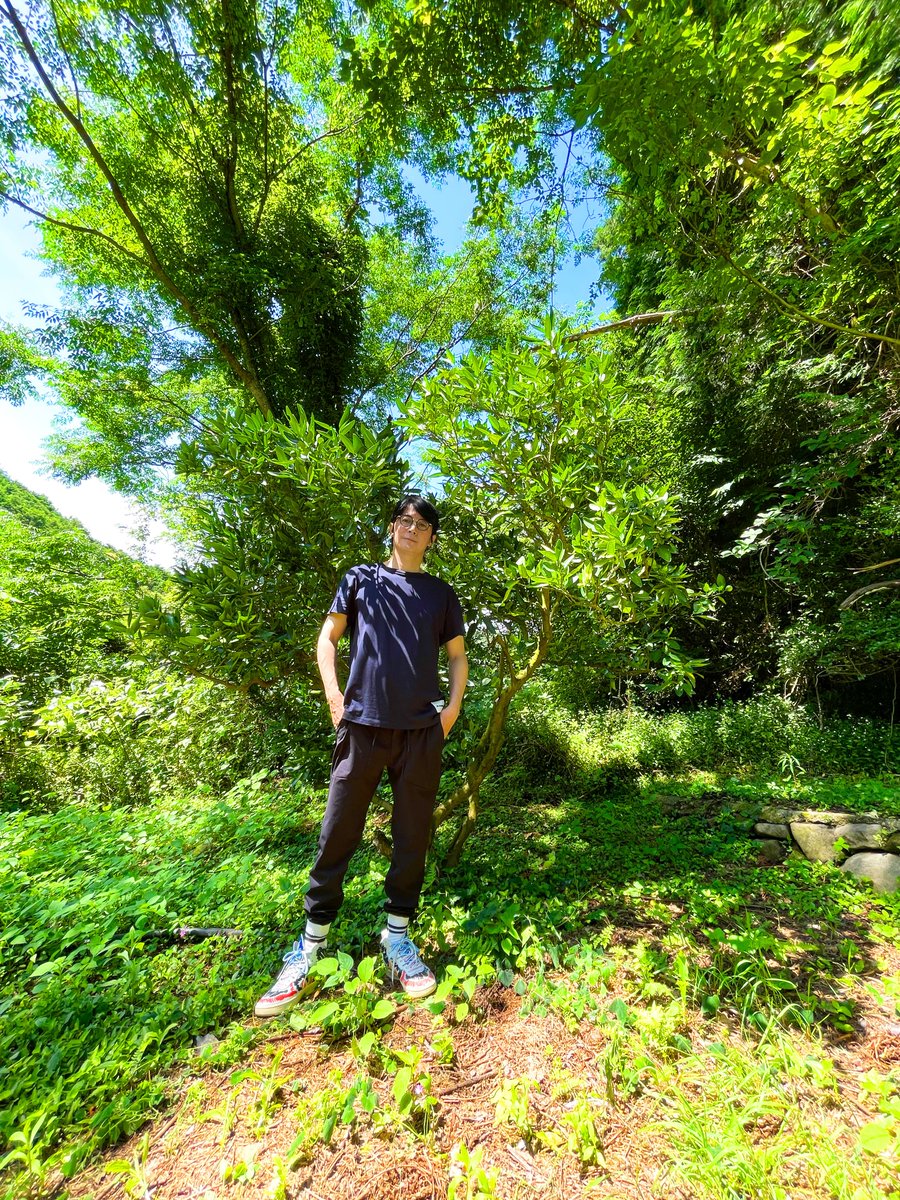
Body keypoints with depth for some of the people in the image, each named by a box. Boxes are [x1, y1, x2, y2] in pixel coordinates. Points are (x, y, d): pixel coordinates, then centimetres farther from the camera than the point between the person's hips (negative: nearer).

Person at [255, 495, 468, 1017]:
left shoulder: (441, 593, 13)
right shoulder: (361, 578, 10)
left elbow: (458, 654, 16)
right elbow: (328, 639, 10)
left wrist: (454, 706, 3)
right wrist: (335, 698, -2)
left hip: (423, 729, 2)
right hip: (363, 724, -1)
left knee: (413, 835, 10)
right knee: (338, 833, 7)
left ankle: (398, 934, 29)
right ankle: (312, 944, 26)